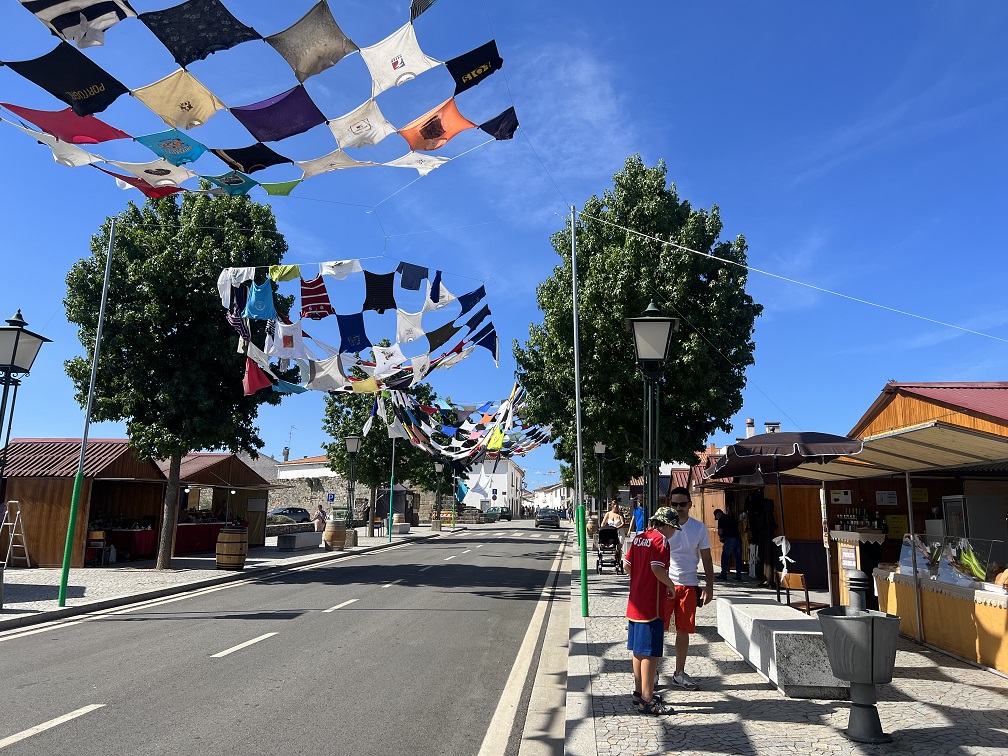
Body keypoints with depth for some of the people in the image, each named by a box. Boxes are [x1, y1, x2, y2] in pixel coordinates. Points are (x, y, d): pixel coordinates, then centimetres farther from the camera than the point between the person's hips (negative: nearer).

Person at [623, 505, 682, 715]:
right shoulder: (660, 539, -13)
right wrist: (671, 585, -9)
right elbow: (657, 569, -24)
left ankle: (639, 692, 29)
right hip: (652, 605, -9)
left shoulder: (638, 538, 10)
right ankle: (647, 701, 3)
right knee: (650, 653, -2)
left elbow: (626, 564, 11)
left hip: (635, 602, 9)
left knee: (638, 650, 17)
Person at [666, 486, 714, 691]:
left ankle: (679, 673, 25)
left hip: (688, 585, 2)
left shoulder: (699, 528, 4)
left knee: (684, 631, 10)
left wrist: (709, 588, 4)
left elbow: (706, 559, 9)